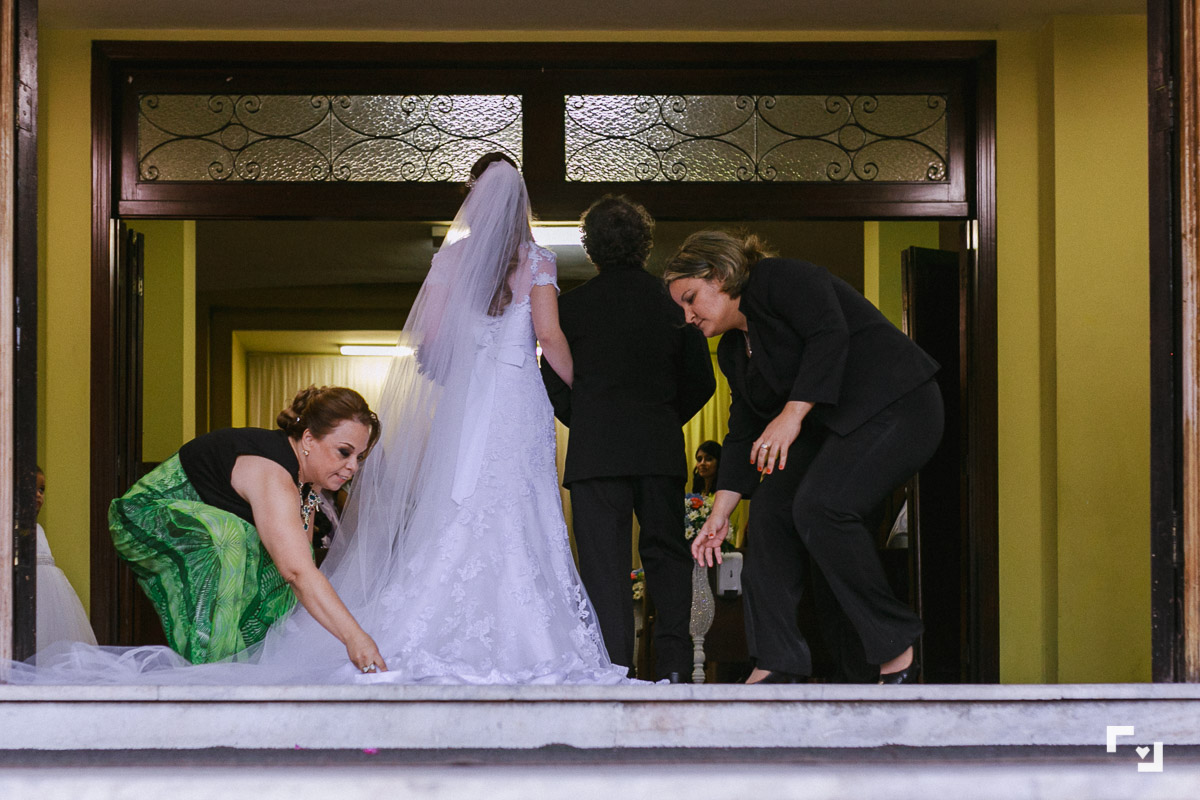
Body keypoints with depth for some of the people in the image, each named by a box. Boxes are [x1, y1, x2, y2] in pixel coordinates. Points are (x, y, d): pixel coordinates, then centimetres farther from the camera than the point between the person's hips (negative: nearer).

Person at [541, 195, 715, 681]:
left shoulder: (571, 305, -1)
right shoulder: (672, 302, 4)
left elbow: (554, 385, 2)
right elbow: (701, 381, 7)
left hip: (595, 453, -2)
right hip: (661, 450, 2)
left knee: (604, 564, -1)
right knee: (666, 554, 11)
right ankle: (674, 665, 3)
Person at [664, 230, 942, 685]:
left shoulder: (779, 280, -8)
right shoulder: (733, 351, 18)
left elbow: (830, 333, -23)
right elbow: (744, 435, 17)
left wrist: (792, 415, -29)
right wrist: (719, 515, 10)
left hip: (897, 407, -10)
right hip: (830, 426, 10)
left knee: (819, 505, -26)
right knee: (770, 509, -5)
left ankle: (896, 655, -16)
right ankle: (778, 667, -5)